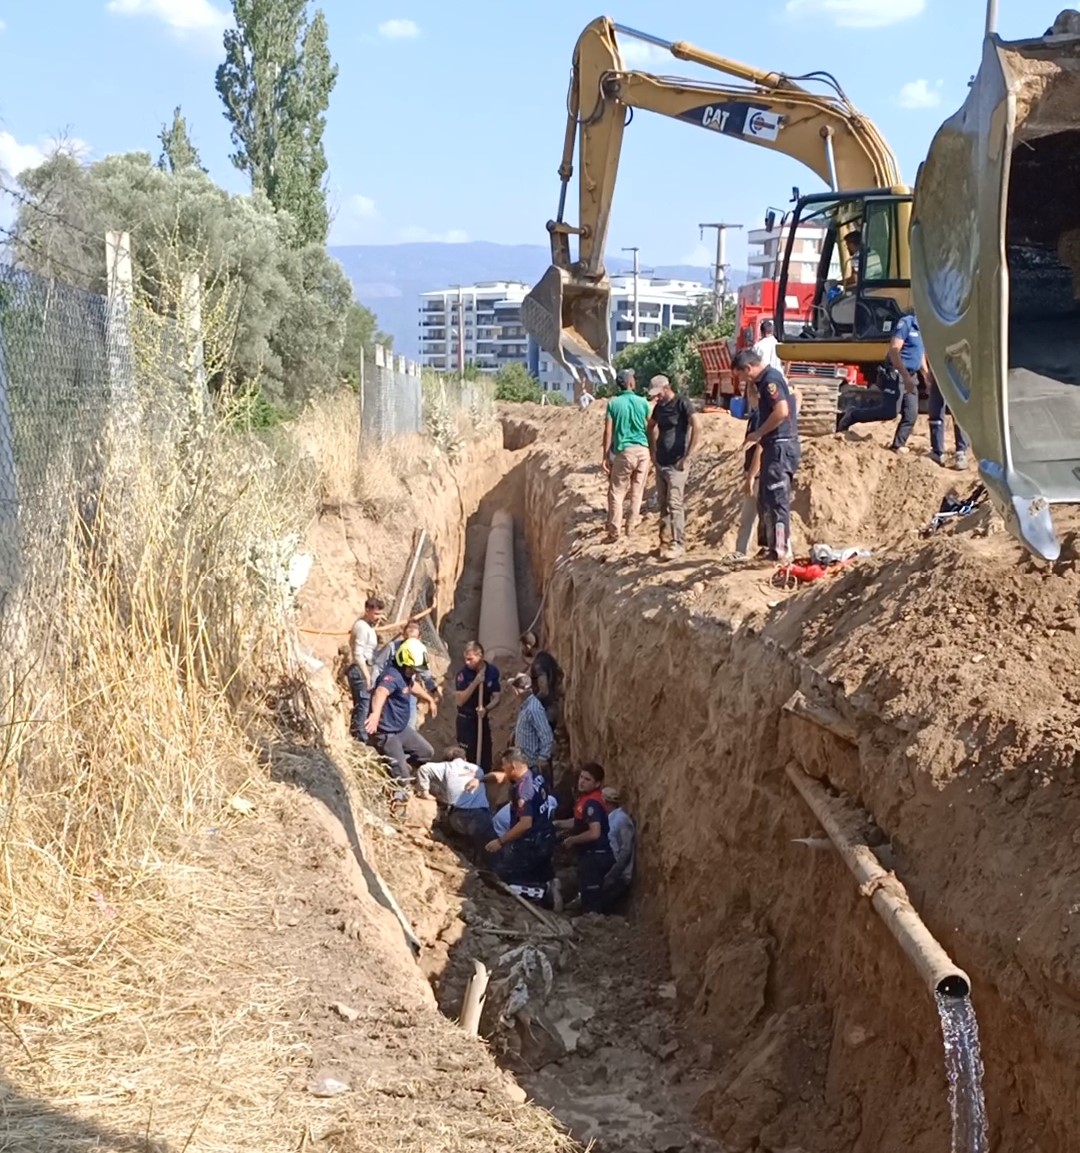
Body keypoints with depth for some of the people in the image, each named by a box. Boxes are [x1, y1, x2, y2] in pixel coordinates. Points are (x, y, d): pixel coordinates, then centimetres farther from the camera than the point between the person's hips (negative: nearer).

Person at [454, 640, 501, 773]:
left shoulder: (492, 672, -7)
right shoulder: (463, 673, -16)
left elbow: (496, 698, -2)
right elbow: (459, 700, -19)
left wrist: (486, 709, -23)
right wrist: (475, 683, -28)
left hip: (483, 719, 3)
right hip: (466, 720, -3)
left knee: (485, 756, 9)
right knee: (467, 757, -3)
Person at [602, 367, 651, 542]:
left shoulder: (613, 403, -2)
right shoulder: (643, 402, 3)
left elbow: (608, 431, -4)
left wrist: (606, 456, 0)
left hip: (624, 451, -2)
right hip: (642, 450, 2)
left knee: (617, 492, 2)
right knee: (637, 490, 12)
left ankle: (615, 531, -1)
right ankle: (631, 524, 18)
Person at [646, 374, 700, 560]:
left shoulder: (682, 403, -11)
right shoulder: (659, 406, 11)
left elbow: (697, 427, -21)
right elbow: (651, 426, 28)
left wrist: (687, 457, -20)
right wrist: (653, 451, 18)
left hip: (676, 463, -8)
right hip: (661, 463, 8)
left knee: (675, 504, -10)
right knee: (663, 504, 11)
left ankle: (678, 544, -8)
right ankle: (665, 541, 18)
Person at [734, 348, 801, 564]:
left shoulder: (770, 379, -13)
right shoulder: (766, 380, 19)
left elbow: (782, 411, -25)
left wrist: (757, 433, -16)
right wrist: (758, 436, 13)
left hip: (780, 447, -11)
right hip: (775, 448, 11)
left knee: (777, 501, -10)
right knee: (765, 501, 15)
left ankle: (782, 552, -9)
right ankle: (773, 548, 21)